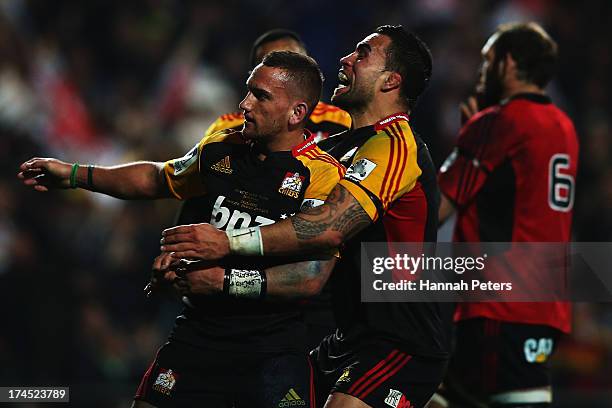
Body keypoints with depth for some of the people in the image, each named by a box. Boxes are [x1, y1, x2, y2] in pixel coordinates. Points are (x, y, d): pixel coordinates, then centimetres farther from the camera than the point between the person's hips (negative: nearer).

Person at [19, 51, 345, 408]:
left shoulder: (325, 177, -12)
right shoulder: (220, 150, 7)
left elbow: (312, 277, -20)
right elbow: (159, 178, 28)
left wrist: (222, 281, -24)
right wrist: (74, 174, 26)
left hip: (273, 349, -5)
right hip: (197, 334, 5)